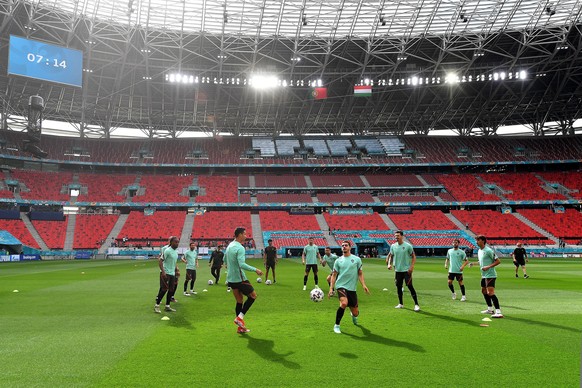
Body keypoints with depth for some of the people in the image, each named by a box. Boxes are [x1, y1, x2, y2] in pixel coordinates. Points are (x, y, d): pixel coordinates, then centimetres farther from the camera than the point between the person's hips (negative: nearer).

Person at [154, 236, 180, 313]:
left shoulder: (176, 251, 10)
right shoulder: (167, 250, -15)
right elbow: (160, 261, -19)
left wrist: (175, 270, 19)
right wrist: (163, 271, -25)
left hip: (172, 273, 8)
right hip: (166, 273, -8)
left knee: (171, 290, 7)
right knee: (164, 289, -9)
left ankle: (167, 306, 16)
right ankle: (156, 306, 2)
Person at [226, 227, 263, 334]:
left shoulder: (229, 246, 11)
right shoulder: (240, 248, -18)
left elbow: (226, 262, 22)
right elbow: (242, 264, -28)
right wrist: (255, 270, -23)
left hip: (231, 279, 9)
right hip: (239, 279, -9)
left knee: (239, 301, 13)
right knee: (253, 295, 7)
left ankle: (240, 327, 16)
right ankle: (240, 317, 1)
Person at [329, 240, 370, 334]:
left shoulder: (357, 259, 4)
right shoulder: (338, 261, 6)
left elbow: (360, 273, 7)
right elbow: (334, 275, 7)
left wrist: (364, 285, -7)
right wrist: (331, 288, -1)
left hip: (352, 288, 1)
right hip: (341, 286, -1)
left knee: (355, 313, 5)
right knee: (344, 303, -31)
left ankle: (353, 316, 47)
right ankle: (337, 325, -13)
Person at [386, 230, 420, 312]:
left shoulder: (408, 246, -8)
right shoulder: (393, 246, 4)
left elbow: (413, 257, -2)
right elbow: (390, 255, 15)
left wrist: (412, 266, -13)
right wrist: (389, 264, -1)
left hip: (406, 270, -4)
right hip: (397, 270, 5)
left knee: (410, 286, -7)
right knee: (398, 287, 9)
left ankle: (416, 304, 1)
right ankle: (400, 304, 23)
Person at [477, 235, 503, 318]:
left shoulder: (488, 250, -16)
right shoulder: (479, 251, 11)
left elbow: (498, 261, -16)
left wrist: (488, 267, -23)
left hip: (490, 275, -10)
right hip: (484, 275, 10)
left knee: (490, 292, -18)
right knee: (484, 291, 18)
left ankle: (498, 312, -19)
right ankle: (490, 309, 31)